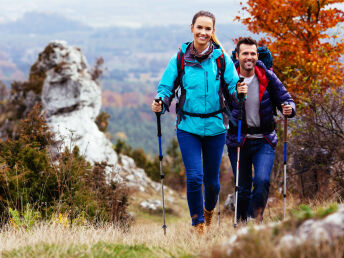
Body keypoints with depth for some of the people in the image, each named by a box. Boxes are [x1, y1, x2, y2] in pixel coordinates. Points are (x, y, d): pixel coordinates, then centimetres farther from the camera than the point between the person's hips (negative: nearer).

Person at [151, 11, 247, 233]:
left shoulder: (221, 58, -1)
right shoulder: (180, 59, -1)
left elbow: (233, 85, -4)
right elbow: (166, 87, 1)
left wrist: (239, 91, -27)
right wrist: (160, 104, -20)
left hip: (215, 126, 1)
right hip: (188, 125, -1)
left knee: (212, 179, 10)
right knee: (194, 176, -12)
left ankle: (209, 209, 42)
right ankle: (198, 222, 7)